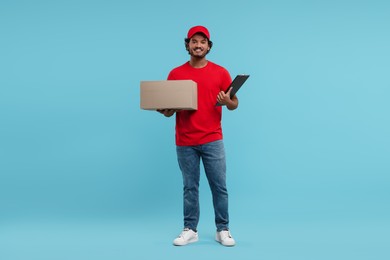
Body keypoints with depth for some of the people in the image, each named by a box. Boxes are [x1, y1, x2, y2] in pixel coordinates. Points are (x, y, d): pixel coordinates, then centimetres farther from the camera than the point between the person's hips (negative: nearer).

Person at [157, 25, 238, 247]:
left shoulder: (220, 72, 2)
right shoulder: (176, 74, 4)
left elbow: (235, 104, 5)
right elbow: (168, 107, 7)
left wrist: (227, 102, -17)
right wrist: (166, 111, -15)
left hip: (212, 140, 0)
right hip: (185, 142, 1)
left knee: (219, 186, 2)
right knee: (190, 187, 7)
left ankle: (223, 230, 14)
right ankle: (190, 230, 18)